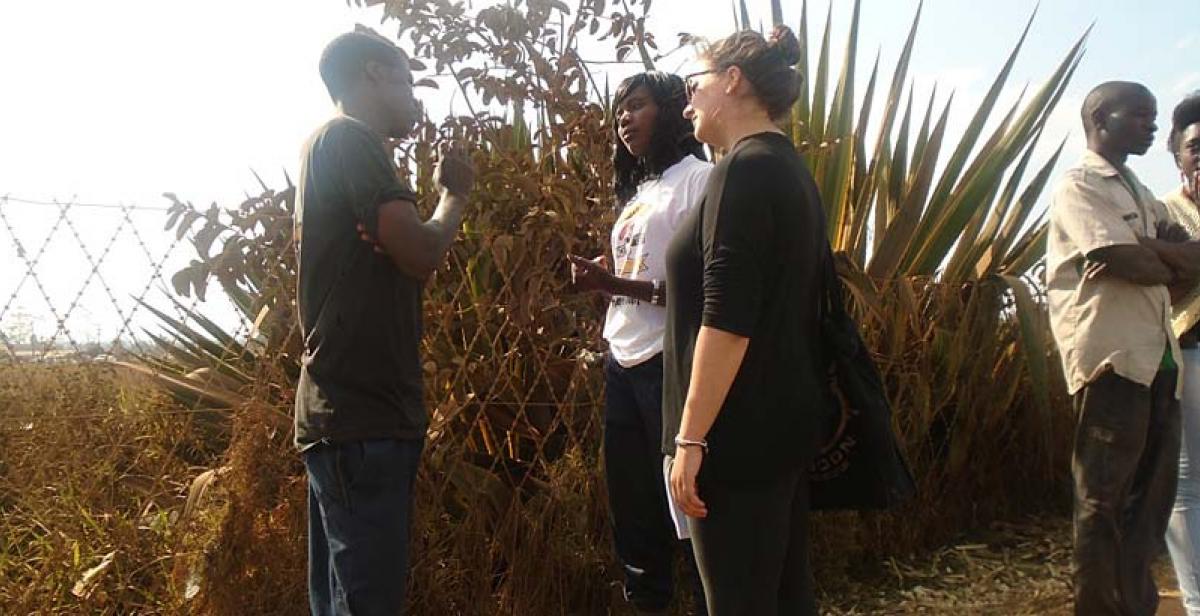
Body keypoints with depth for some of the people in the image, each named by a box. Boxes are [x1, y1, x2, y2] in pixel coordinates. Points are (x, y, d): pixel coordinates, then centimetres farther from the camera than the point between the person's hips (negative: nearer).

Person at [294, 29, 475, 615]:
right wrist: (455, 195, 1)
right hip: (362, 415, -10)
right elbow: (420, 254, -18)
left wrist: (445, 197, 7)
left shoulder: (329, 144, 21)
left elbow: (393, 260, 21)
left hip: (351, 410, 10)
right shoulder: (349, 137, -10)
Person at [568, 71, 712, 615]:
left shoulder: (698, 178, -6)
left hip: (669, 364, -8)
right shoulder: (638, 192, 20)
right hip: (623, 363, 8)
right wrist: (602, 281, -1)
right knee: (631, 507, 15)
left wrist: (620, 285, -22)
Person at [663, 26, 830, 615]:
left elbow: (726, 319, -21)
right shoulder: (790, 169, 16)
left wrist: (690, 437, -20)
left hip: (741, 431, -10)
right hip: (783, 421, 10)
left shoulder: (745, 169, -14)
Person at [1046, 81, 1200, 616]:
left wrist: (1149, 251, -8)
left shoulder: (1140, 194, 24)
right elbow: (1131, 264, -14)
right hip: (1112, 355, -8)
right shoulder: (1079, 185, -3)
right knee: (1105, 498, -3)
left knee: (1151, 495, 12)